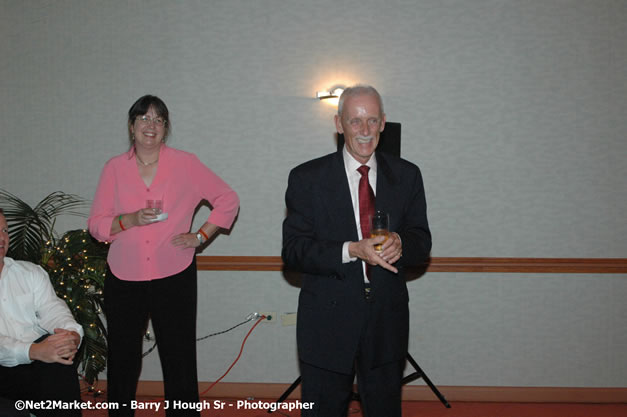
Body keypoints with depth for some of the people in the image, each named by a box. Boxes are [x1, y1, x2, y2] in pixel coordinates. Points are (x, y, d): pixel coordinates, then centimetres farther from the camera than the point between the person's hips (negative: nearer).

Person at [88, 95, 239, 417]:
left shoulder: (185, 164, 1)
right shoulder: (114, 168, 5)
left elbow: (228, 200, 9)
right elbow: (95, 224, 4)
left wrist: (201, 236, 1)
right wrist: (131, 220, -13)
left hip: (173, 278, -1)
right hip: (123, 279, 2)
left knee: (179, 360, 1)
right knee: (122, 360, 10)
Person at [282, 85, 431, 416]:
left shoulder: (407, 176, 3)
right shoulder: (306, 178, -5)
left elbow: (422, 242, 4)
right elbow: (292, 251, -11)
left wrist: (400, 243, -20)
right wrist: (351, 251, -25)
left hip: (387, 321, 2)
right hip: (327, 324, -2)